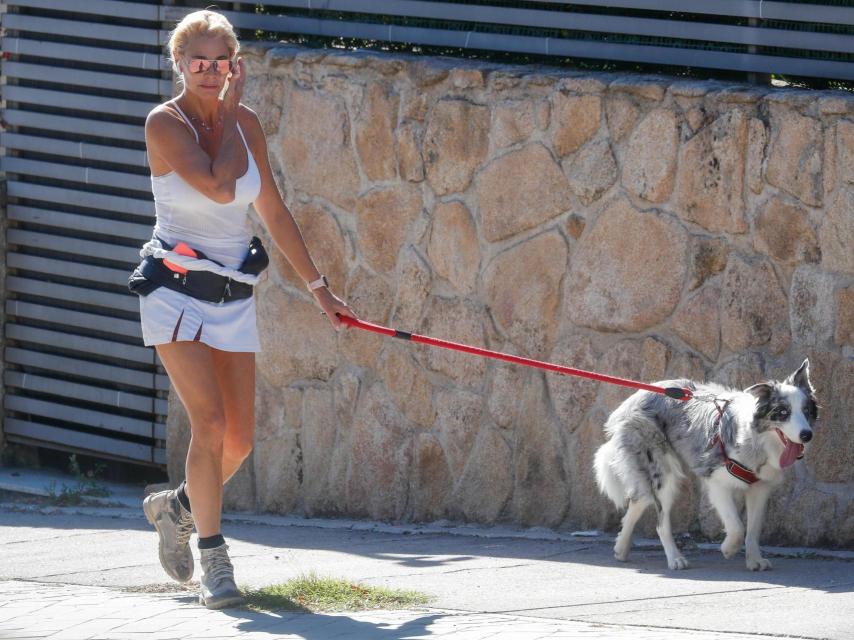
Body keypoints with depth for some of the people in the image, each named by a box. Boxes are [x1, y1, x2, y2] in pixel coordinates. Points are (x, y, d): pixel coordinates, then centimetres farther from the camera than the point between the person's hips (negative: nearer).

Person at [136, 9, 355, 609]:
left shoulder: (246, 124, 6)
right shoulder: (165, 123, -11)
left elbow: (274, 211, 15)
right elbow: (219, 186, -25)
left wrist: (318, 286, 18)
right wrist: (230, 110, -13)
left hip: (234, 298, 5)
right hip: (176, 288, -5)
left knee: (239, 441, 4)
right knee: (210, 421, -19)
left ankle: (177, 507, 33)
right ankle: (213, 560, -9)